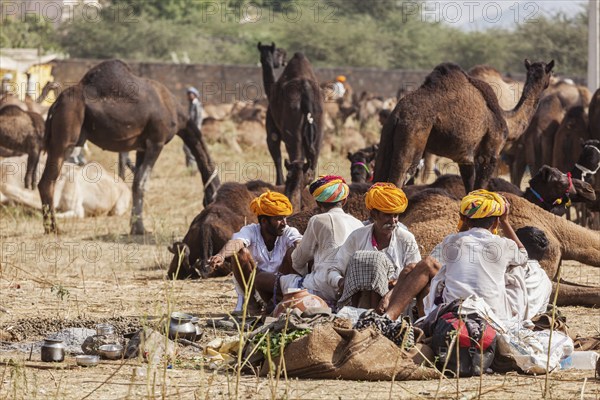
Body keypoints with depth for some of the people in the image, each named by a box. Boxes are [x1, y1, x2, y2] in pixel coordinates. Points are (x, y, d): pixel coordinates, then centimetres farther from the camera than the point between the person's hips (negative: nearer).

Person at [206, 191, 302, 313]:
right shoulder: (251, 231, -14)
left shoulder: (289, 233, -9)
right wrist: (221, 255, -60)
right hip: (250, 286, 0)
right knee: (241, 252, -27)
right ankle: (250, 301, -13)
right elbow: (235, 243, -36)